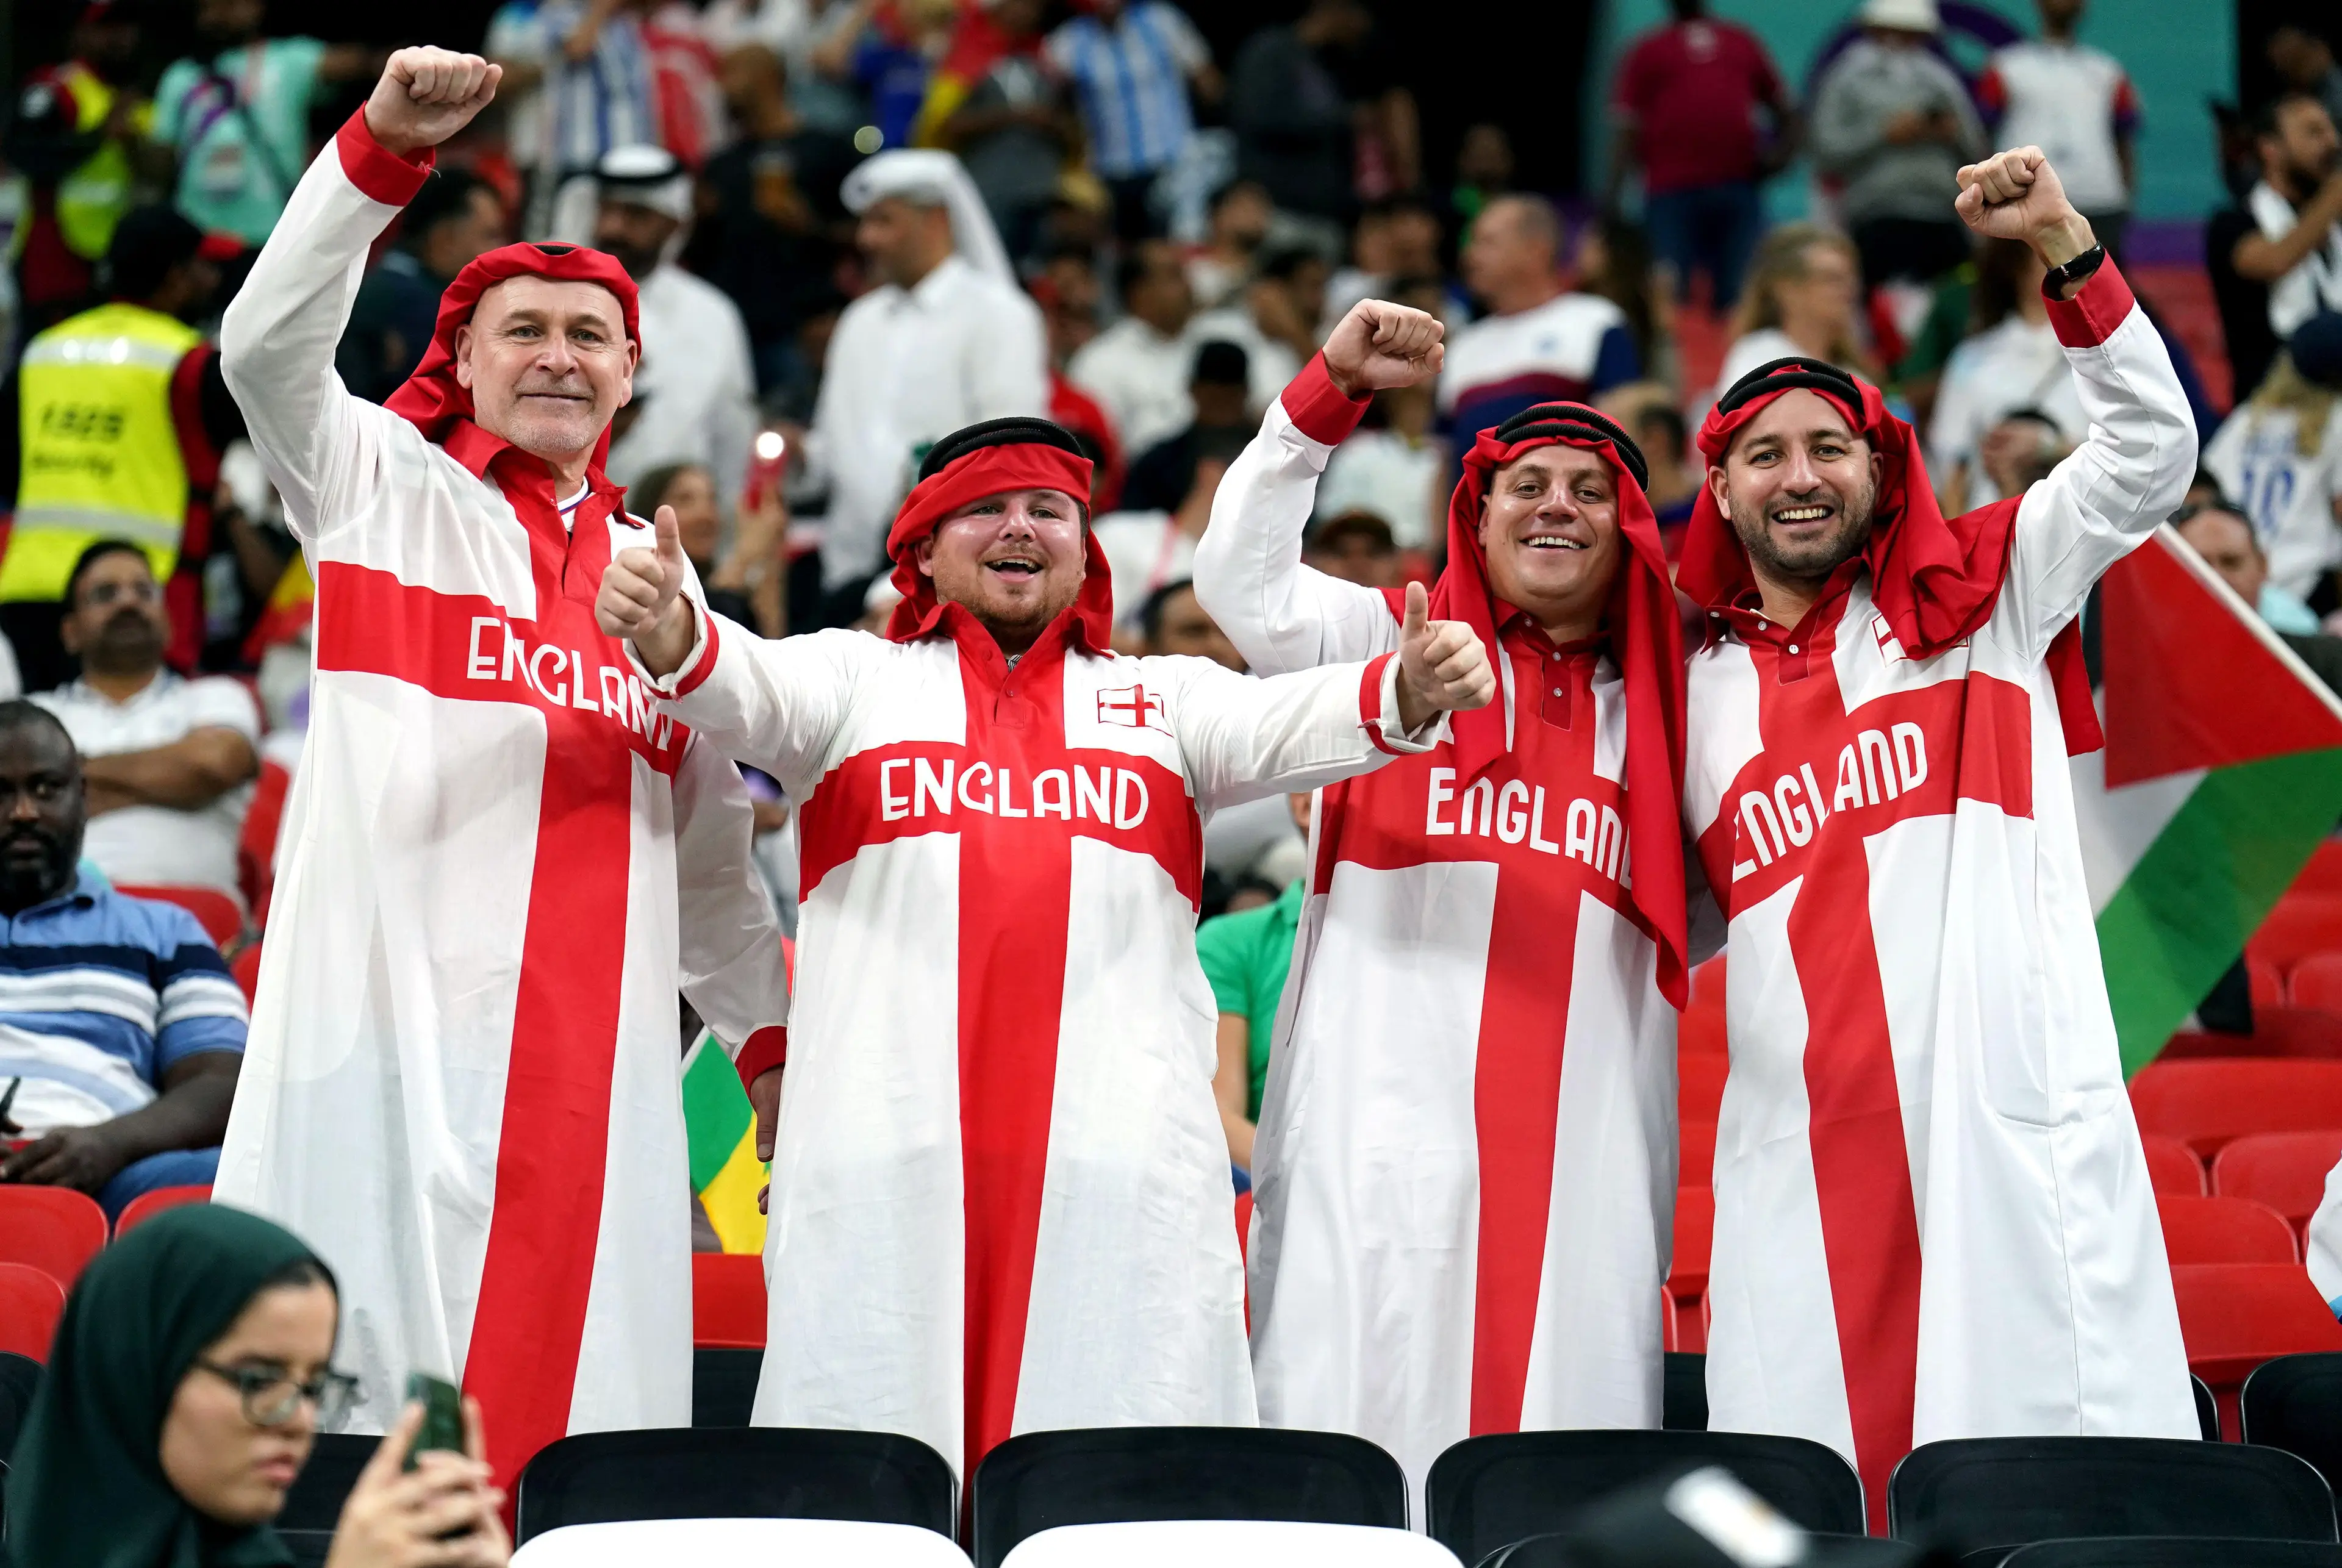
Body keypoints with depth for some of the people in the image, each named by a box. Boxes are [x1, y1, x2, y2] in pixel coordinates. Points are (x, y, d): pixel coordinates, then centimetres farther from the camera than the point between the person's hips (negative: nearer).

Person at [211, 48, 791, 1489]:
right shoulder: (385, 488, 9)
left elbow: (710, 847, 27)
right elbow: (269, 346, -11)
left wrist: (773, 1036, 23)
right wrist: (385, 147, -22)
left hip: (591, 1040, 4)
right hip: (395, 1002, -4)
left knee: (565, 1394, -2)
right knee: (377, 1374, -11)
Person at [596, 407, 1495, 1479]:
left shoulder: (1165, 699, 20)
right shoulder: (857, 678, 16)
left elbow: (1288, 724, 3)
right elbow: (749, 689, -4)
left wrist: (1409, 691, -20)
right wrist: (667, 628, -28)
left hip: (1121, 1153, 1)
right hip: (888, 1146, -1)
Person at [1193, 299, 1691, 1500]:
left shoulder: (1654, 711, 22)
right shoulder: (1393, 644, 13)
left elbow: (1686, 932, 28)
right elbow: (1243, 576, -3)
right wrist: (1333, 388, -10)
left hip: (1585, 1148, 3)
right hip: (1391, 1122, -3)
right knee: (1370, 1402, -9)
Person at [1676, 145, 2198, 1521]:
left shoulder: (1978, 601, 11)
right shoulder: (1696, 691, 19)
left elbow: (2151, 450, 1)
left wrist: (2064, 247, -8)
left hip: (2016, 1110, -3)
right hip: (1806, 1138, 3)